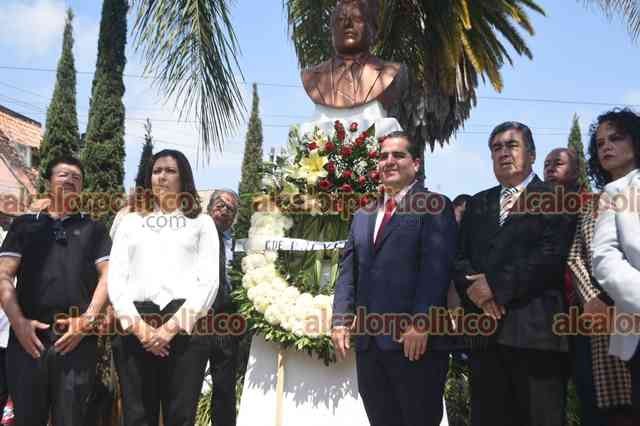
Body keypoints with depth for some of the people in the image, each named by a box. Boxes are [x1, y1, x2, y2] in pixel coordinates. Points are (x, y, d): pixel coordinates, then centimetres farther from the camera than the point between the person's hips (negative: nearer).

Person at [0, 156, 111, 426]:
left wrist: (87, 320, -7)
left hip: (77, 338, 0)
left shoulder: (94, 229, 16)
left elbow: (107, 275, 6)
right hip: (29, 336, 1)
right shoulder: (24, 225, 16)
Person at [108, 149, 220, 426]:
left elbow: (209, 280, 2)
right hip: (135, 326, 2)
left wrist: (173, 326, -10)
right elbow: (115, 277, 8)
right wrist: (136, 324, -8)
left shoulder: (201, 222, 13)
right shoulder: (130, 221, 19)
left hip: (184, 327, -1)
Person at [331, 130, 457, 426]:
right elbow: (348, 270, 14)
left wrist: (420, 323, -19)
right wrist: (341, 320, 2)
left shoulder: (434, 206, -1)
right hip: (368, 340, 6)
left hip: (415, 339, -6)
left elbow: (436, 268, -12)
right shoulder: (363, 215, 19)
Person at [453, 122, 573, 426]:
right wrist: (473, 286, -10)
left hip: (535, 328, -5)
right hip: (485, 330, 5)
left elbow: (552, 254, -11)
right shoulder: (477, 204, 19)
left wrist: (497, 286, -14)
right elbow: (459, 256, 10)